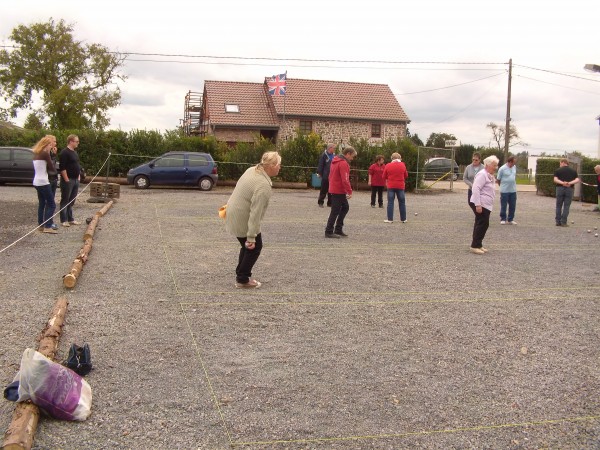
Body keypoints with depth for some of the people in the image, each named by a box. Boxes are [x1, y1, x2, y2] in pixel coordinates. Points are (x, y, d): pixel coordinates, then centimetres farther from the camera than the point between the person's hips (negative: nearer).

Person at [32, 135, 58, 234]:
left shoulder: (36, 154, 12)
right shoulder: (45, 154, -13)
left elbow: (42, 166, 11)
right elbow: (51, 168, -9)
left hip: (37, 182, 9)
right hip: (43, 182, -9)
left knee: (42, 203, 15)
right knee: (52, 204, -6)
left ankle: (41, 225, 17)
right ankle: (47, 227, -11)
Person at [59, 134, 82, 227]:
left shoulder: (75, 152, 15)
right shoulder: (65, 152, -13)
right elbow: (62, 168, -19)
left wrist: (78, 177, 17)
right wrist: (66, 180, -19)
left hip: (75, 180, 9)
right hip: (68, 180, -9)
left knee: (71, 201, 12)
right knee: (65, 201, -2)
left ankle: (70, 219, 18)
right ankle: (63, 220, 2)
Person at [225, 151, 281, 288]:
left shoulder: (252, 169, 2)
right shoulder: (263, 186, -27)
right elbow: (255, 213, -28)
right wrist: (251, 237, -26)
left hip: (233, 214, 9)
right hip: (242, 221, -9)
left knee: (247, 246, 20)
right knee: (255, 247, 6)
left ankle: (241, 275, 29)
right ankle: (242, 280, 12)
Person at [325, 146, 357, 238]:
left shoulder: (335, 161, 14)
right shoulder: (343, 163, -17)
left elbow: (331, 176, 21)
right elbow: (345, 180, -23)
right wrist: (350, 191, -17)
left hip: (334, 189, 10)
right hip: (339, 191, -10)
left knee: (345, 207, 17)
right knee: (335, 211, -3)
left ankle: (338, 229, 18)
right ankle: (329, 232, 3)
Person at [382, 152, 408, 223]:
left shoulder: (388, 166, -4)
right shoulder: (402, 165, -1)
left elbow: (384, 176, 2)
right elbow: (406, 176, 7)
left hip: (391, 186, 0)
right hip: (400, 186, 1)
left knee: (390, 202, 3)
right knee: (402, 203, 9)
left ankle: (390, 219, -1)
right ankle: (403, 219, 13)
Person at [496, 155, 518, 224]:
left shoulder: (514, 167, 6)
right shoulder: (502, 169, -12)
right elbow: (498, 180, -4)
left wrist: (513, 184, 16)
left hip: (513, 190, 5)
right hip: (504, 191, -5)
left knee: (512, 206, 8)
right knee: (503, 206, 3)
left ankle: (510, 219, 18)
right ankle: (503, 219, 14)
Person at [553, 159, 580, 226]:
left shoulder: (558, 170, 3)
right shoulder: (573, 171, 9)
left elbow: (555, 179, -10)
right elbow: (577, 180, -3)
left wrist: (562, 183, -20)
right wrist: (570, 183, -15)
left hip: (560, 188, -1)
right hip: (569, 189, 1)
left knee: (559, 206, 8)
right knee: (566, 206, 3)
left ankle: (558, 221, 9)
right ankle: (563, 222, 0)